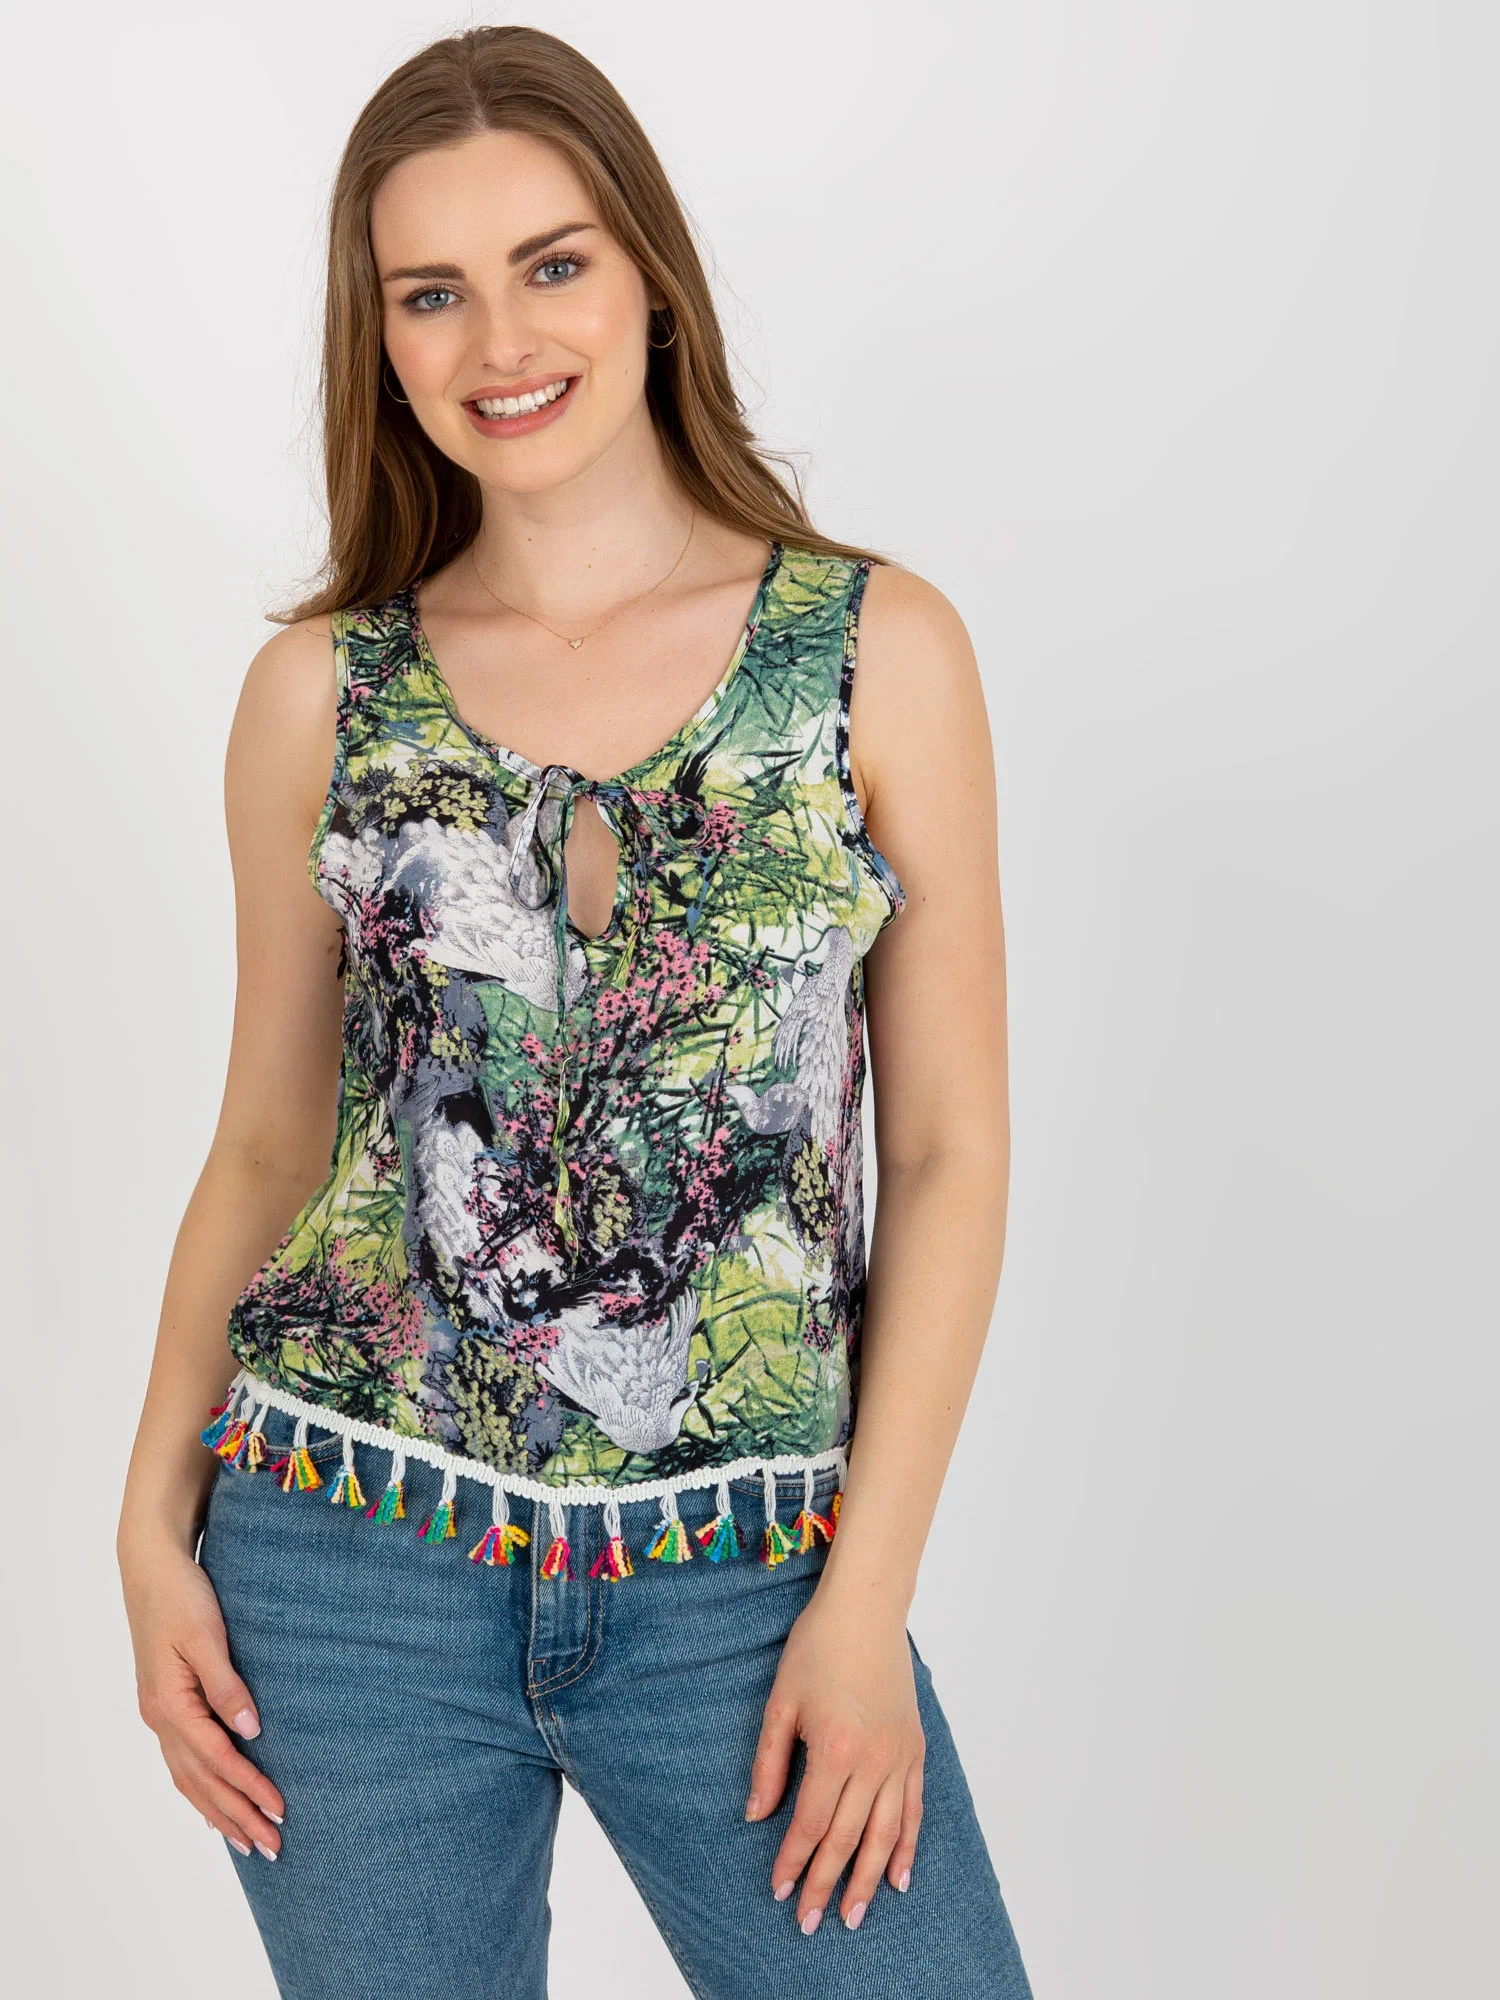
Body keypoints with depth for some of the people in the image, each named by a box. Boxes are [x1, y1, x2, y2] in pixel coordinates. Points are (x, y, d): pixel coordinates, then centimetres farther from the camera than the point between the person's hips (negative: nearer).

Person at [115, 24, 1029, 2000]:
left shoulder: (882, 646, -1)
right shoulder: (323, 689, 3)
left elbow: (951, 1150, -1)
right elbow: (267, 1138, 9)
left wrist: (868, 1589, -6)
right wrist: (156, 1524, 1)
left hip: (742, 1574, 0)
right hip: (348, 1547, 1)